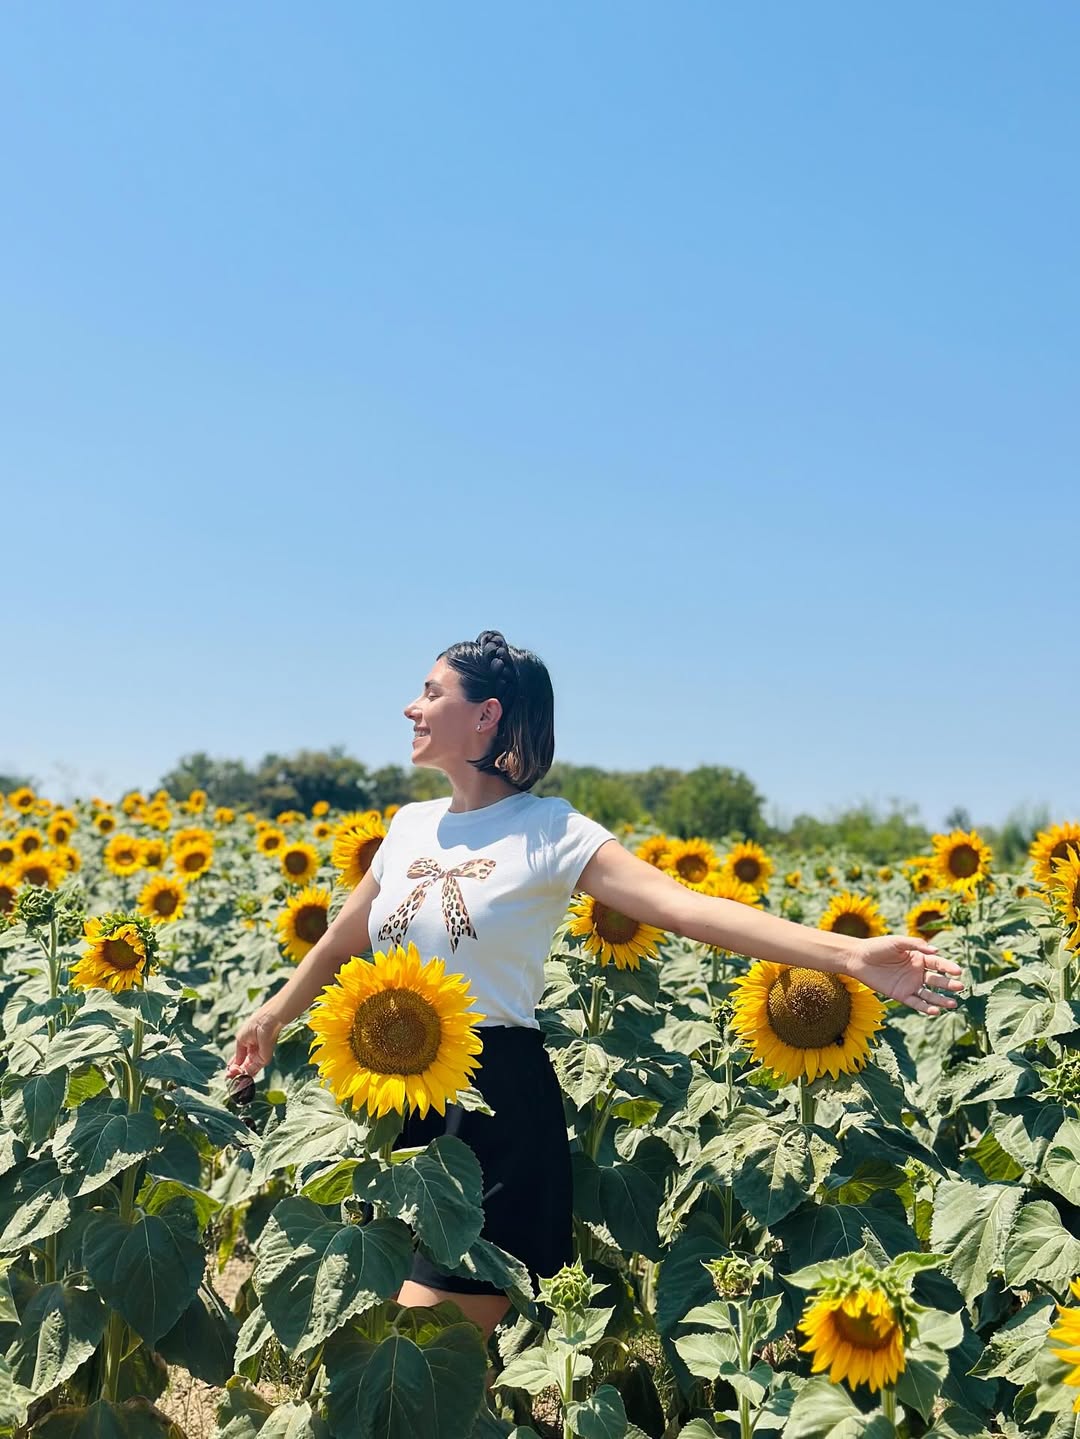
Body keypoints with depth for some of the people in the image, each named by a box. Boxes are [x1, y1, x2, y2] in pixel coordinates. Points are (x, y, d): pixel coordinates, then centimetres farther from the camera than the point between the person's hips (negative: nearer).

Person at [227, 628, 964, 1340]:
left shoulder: (550, 831, -9)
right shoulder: (411, 825, 10)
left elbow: (685, 905, -20)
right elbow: (344, 940, 26)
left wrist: (851, 954, -31)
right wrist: (274, 1015, 37)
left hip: (497, 1106, -6)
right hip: (397, 1098, 6)